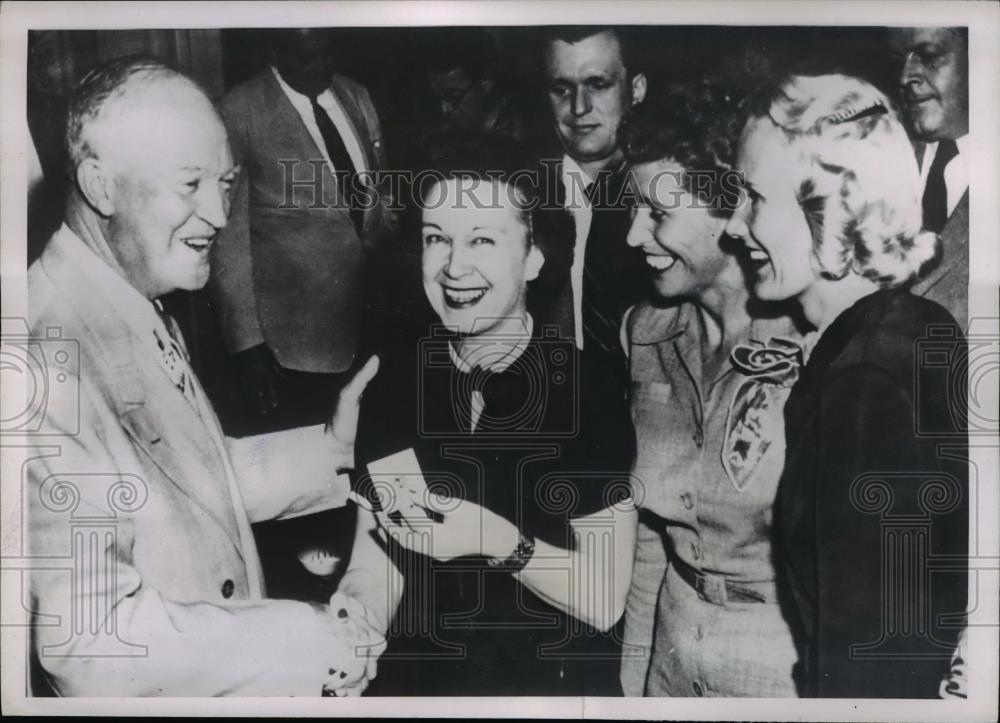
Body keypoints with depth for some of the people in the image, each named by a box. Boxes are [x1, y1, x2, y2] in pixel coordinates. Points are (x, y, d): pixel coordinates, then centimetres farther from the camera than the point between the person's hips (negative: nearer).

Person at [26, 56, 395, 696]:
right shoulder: (52, 353, -25)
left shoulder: (146, 313, 1)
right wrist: (330, 642, -23)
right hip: (155, 691, -7)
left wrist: (334, 448, -6)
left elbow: (201, 482, 4)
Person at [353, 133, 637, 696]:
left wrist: (502, 542, -30)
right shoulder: (394, 381, -9)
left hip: (552, 684, -3)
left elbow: (604, 602, -18)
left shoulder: (589, 392, -19)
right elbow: (379, 550, -6)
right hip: (418, 675, 3)